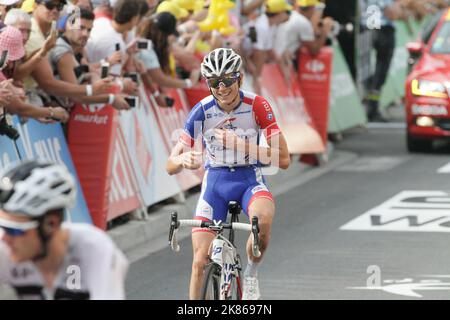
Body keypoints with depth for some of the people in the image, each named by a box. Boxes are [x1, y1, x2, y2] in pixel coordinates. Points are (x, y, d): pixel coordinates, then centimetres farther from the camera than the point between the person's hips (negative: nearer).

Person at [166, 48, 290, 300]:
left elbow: (283, 159, -18)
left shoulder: (256, 105, -15)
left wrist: (240, 144, -28)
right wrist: (184, 160, -36)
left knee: (263, 218, -36)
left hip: (250, 179, -2)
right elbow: (171, 165, -11)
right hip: (215, 181, 2)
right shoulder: (202, 111, -12)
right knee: (201, 261, -9)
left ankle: (252, 274, -9)